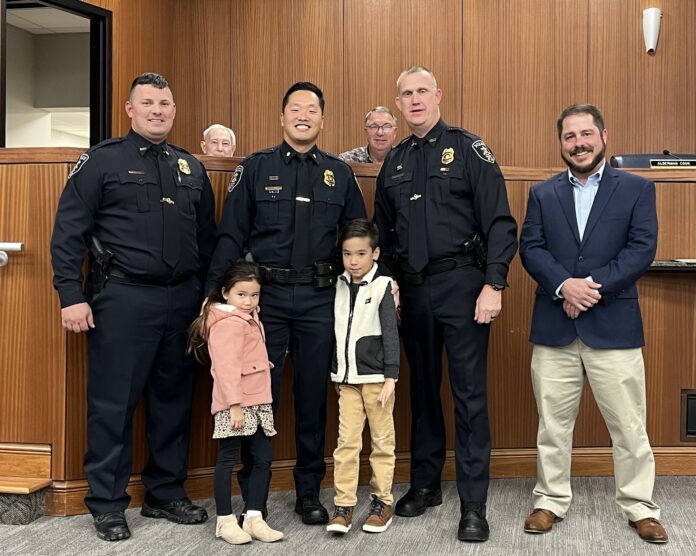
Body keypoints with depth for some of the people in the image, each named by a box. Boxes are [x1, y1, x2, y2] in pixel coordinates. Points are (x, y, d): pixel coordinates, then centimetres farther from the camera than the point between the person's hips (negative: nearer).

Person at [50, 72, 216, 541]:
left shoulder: (191, 168, 15)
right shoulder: (103, 161, 0)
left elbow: (207, 239, 18)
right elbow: (68, 233, -4)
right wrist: (72, 296, -11)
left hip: (182, 300, 5)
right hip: (122, 299, -5)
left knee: (175, 401, 11)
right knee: (113, 404, 0)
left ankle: (167, 494, 25)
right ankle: (107, 504, 13)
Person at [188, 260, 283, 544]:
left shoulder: (248, 318, 15)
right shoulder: (228, 323, -15)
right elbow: (226, 368, -20)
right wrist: (235, 405, -23)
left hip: (258, 402, 9)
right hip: (236, 404, -9)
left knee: (263, 458, 8)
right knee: (228, 459, 2)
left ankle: (254, 518, 16)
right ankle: (226, 521, 11)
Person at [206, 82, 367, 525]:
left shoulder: (340, 174, 9)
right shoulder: (256, 168, 4)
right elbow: (232, 236, 1)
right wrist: (215, 293, -6)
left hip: (319, 300, 2)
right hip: (267, 294, -1)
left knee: (313, 396, 8)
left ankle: (309, 492, 22)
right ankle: (253, 493, 18)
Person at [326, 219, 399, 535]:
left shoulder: (382, 286, -5)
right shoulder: (339, 286, 8)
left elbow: (390, 334, -7)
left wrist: (391, 376, -12)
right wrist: (337, 372, 15)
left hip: (376, 377, -4)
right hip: (348, 378, 4)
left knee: (382, 441, 5)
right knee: (346, 441, 0)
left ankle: (382, 502, 16)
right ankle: (343, 505, 5)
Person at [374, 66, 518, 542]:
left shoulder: (468, 149, -2)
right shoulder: (395, 162, 13)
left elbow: (500, 223, -9)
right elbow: (384, 233, 18)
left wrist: (493, 285, -17)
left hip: (461, 284, -5)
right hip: (413, 289, 5)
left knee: (469, 393, -3)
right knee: (422, 390, 14)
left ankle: (474, 504, 4)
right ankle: (425, 484, 27)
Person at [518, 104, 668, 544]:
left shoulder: (637, 189, 4)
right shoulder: (543, 194, 11)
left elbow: (643, 248, -6)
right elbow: (531, 248, 0)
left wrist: (595, 285, -16)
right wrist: (564, 285, -17)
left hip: (613, 324, -2)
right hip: (555, 325, 2)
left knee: (629, 424, 5)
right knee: (553, 422, 10)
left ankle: (640, 508, 19)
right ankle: (551, 501, 23)